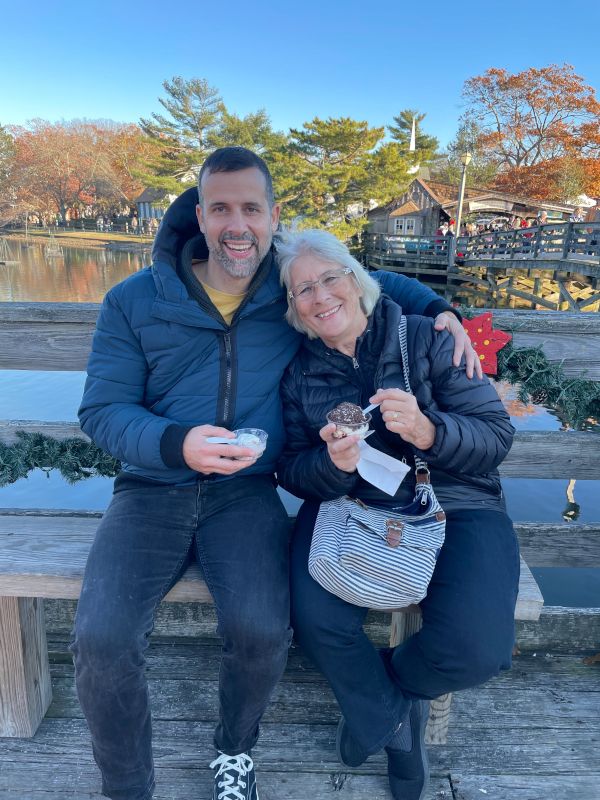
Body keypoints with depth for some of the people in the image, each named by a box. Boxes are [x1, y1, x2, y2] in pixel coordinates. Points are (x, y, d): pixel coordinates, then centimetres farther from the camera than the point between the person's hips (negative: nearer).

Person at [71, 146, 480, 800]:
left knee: (262, 632, -25)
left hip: (246, 493, 0)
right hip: (153, 488, 1)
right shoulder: (134, 300, 2)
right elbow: (101, 409, -1)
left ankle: (234, 747, 13)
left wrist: (440, 311, 4)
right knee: (99, 641, -22)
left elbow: (378, 283, 23)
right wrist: (177, 444, -20)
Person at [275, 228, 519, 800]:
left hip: (453, 504, -1)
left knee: (478, 647, -24)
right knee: (316, 619, -25)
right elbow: (293, 471, 2)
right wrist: (332, 464, -21)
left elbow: (496, 435, -7)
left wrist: (428, 431, -28)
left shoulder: (425, 339, -5)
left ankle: (391, 687, 15)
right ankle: (393, 718, 10)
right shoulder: (298, 372, 3)